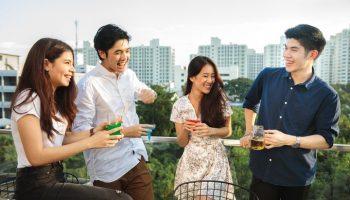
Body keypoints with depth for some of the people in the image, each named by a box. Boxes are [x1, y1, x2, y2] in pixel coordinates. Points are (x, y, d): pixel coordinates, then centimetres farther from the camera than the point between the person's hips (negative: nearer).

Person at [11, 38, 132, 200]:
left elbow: (60, 138, 6)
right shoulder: (28, 98, -13)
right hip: (36, 186, -8)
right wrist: (90, 142, -21)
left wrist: (93, 132, -6)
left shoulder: (55, 99, 13)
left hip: (56, 177, 8)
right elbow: (36, 156, -19)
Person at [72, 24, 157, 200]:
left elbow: (141, 90, 27)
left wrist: (149, 94, 3)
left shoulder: (129, 75, 7)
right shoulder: (88, 84, -13)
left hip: (137, 161, 6)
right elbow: (80, 130, -17)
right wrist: (124, 132, -17)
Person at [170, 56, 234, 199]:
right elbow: (182, 143, 0)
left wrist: (210, 130, -16)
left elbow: (228, 130, 3)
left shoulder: (219, 99, -6)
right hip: (191, 162, 1)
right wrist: (185, 129, -21)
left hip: (215, 161, -1)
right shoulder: (180, 105, -5)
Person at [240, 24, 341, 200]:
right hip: (261, 168, 2)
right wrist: (249, 133, 8)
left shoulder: (327, 95, -11)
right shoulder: (268, 76, -3)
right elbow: (250, 103, 14)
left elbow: (327, 139, -9)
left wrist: (289, 140, -22)